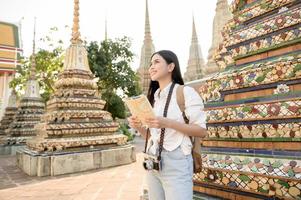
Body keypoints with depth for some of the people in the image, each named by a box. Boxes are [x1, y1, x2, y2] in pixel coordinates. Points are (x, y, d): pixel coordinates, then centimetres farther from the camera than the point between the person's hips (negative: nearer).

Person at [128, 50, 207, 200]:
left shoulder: (186, 92, -6)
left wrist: (168, 123, -22)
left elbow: (201, 130, -11)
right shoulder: (153, 97, 13)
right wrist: (138, 127, -3)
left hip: (176, 162, -6)